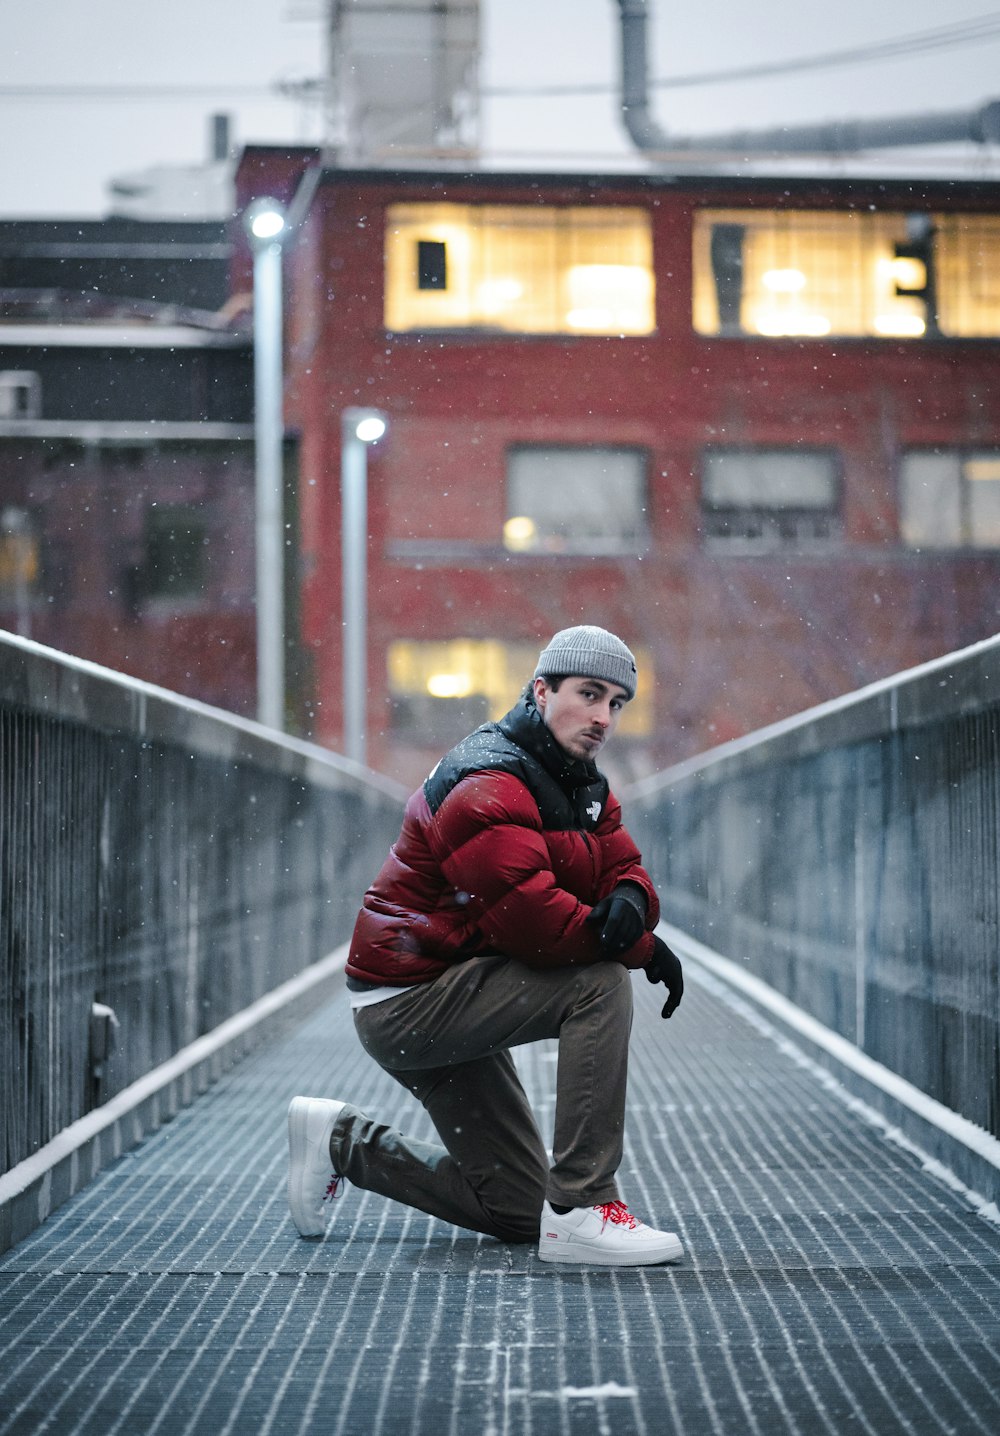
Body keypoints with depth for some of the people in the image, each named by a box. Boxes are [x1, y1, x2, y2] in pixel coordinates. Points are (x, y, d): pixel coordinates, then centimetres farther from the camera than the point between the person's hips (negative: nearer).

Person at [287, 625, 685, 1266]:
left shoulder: (585, 786, 10)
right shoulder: (488, 787, -22)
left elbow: (622, 867, 2)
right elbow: (532, 920, -29)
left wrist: (629, 900, -23)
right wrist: (643, 949, -19)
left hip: (441, 1006, 10)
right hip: (406, 1001, -10)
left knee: (518, 1211, 11)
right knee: (602, 983, -25)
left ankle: (344, 1142, 23)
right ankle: (580, 1211, -23)